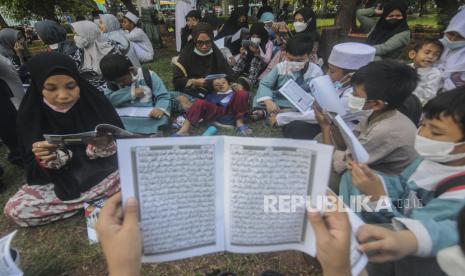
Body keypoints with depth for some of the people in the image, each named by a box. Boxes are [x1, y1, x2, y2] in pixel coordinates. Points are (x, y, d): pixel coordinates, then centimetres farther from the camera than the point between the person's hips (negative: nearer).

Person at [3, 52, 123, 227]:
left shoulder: (95, 103, -14)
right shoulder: (30, 116, -11)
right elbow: (35, 170, -6)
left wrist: (104, 145, -33)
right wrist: (44, 160, -30)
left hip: (102, 171, -1)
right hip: (62, 181, 2)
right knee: (14, 210, -18)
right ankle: (96, 199, -8)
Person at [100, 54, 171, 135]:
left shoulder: (149, 76, -2)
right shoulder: (114, 81, 8)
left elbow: (164, 97, -6)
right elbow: (106, 98, -8)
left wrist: (160, 109, -26)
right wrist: (131, 93, -12)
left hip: (148, 118, -2)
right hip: (123, 120, 2)